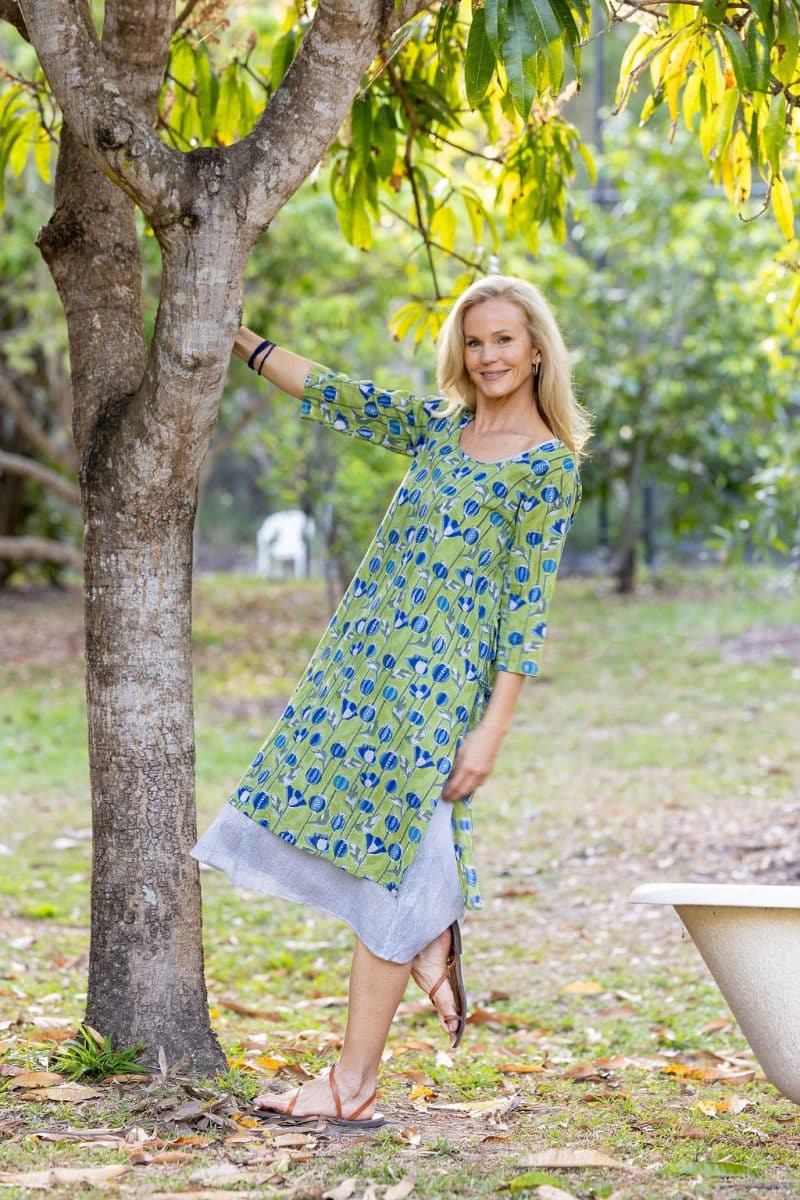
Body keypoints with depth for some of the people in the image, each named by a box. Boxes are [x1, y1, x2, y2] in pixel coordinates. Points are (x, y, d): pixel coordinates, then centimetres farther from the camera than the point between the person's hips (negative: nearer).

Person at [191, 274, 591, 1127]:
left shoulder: (551, 464, -4)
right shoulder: (437, 425, 14)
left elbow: (526, 606, -8)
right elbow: (329, 394, 20)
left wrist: (491, 730, -12)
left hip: (440, 681, -7)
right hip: (362, 658, 7)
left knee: (382, 867, -4)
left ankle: (354, 1087, 3)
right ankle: (430, 937, 24)